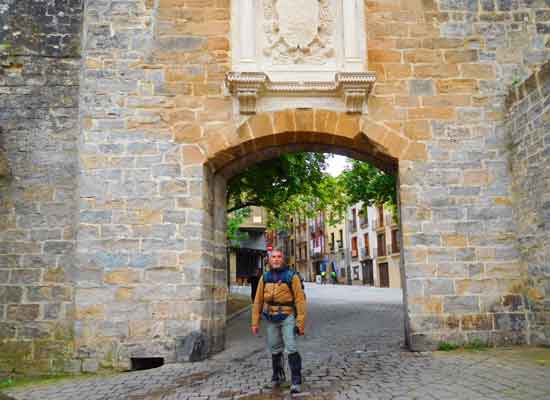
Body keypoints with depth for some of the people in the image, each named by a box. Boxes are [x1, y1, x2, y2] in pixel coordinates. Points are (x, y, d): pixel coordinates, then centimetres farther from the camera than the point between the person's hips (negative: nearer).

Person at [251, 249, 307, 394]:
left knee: (291, 349, -10)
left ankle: (296, 380, 1)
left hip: (287, 317, -4)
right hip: (271, 318, 4)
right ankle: (277, 375, 34)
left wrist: (301, 322, -14)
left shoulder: (292, 276, -8)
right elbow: (258, 301, 7)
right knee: (275, 350, 15)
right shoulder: (265, 278, 4)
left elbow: (300, 299, -10)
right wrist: (255, 322, 4)